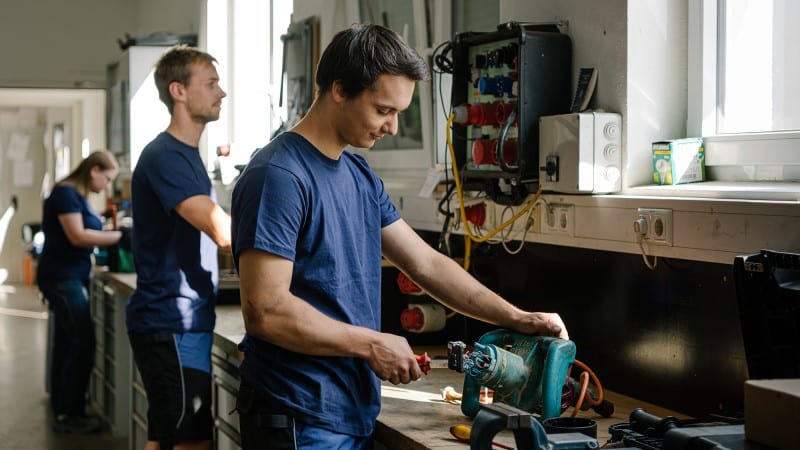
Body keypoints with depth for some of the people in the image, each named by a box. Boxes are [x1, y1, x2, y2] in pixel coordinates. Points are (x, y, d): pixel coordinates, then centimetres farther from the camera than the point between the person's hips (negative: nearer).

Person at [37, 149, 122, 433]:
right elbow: (77, 236, -21)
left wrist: (111, 235, -1)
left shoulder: (77, 196, 16)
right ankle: (70, 416, -3)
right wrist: (119, 236, -18)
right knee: (83, 345, -9)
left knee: (65, 346, 12)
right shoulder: (66, 193, -14)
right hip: (62, 278, -10)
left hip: (70, 279, 10)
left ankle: (62, 412, 18)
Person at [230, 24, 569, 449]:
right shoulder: (279, 176, -18)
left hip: (354, 411, 8)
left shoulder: (360, 175, 10)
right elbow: (265, 311, -24)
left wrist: (518, 319, 8)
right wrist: (372, 346, -16)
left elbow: (427, 265, 14)